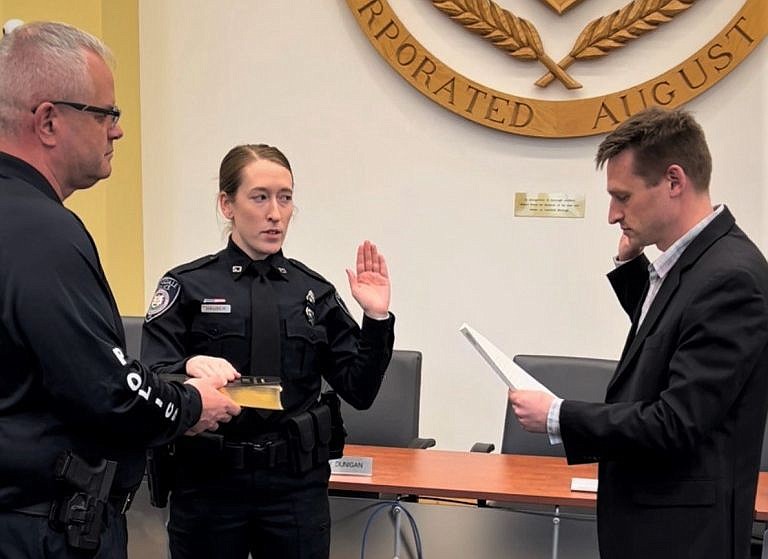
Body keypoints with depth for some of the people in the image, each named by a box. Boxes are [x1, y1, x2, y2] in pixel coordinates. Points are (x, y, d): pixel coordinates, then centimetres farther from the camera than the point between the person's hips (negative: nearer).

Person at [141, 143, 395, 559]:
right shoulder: (188, 286, -2)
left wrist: (376, 319, -9)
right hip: (208, 483, -2)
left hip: (297, 486, 2)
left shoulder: (314, 291, 6)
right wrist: (191, 369, -31)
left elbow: (359, 392, 3)